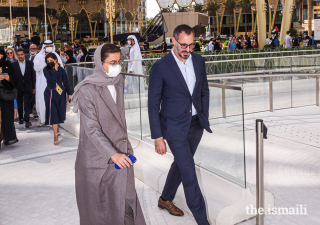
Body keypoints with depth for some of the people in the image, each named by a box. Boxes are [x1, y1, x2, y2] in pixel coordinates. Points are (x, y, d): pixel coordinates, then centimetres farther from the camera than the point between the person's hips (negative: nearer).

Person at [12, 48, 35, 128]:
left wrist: (34, 87, 1)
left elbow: (33, 76, 3)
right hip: (18, 88, 1)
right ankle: (21, 118, 26)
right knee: (19, 104, 12)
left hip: (28, 87, -1)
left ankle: (27, 120, -11)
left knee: (27, 103, -8)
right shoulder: (13, 64, 1)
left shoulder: (30, 63, 1)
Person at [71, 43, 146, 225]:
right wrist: (112, 154, -28)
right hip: (97, 154, -5)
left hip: (121, 151, 5)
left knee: (126, 198, 5)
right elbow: (92, 129, -20)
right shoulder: (88, 89, -16)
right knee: (99, 204, 9)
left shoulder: (118, 82, 4)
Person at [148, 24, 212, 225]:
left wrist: (205, 119, 10)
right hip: (175, 127, -6)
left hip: (196, 124, 6)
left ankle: (166, 199, 44)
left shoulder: (199, 61, 1)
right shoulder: (160, 67, -15)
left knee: (181, 164, 21)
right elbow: (153, 104, -11)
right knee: (189, 173, -5)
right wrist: (158, 137, -12)